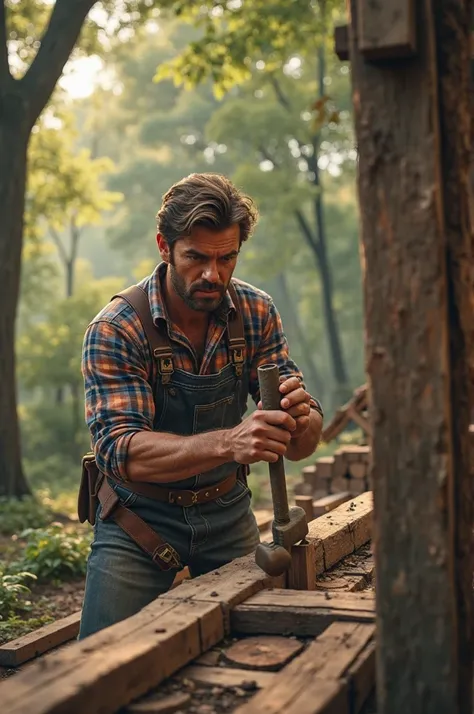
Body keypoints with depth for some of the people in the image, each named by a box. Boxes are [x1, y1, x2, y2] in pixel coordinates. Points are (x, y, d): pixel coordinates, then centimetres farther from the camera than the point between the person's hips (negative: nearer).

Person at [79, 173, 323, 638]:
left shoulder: (256, 313, -7)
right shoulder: (115, 330, -18)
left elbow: (302, 444, -7)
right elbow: (120, 451, -28)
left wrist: (301, 420, -33)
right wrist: (228, 442, -44)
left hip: (228, 513, 3)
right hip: (139, 519, -3)